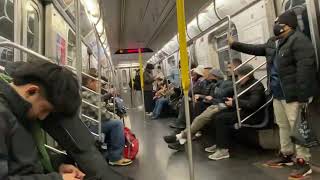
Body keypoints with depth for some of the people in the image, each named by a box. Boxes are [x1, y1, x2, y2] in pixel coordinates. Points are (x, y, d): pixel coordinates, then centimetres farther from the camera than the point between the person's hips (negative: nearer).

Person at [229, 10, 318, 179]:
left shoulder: (298, 40, -15)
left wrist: (302, 96, -26)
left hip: (293, 94, -9)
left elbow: (305, 67, -22)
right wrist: (234, 44, 28)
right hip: (278, 93, 9)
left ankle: (303, 162, 11)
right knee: (283, 126, 17)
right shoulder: (272, 42, 13)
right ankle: (286, 155, 32)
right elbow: (255, 49, 28)